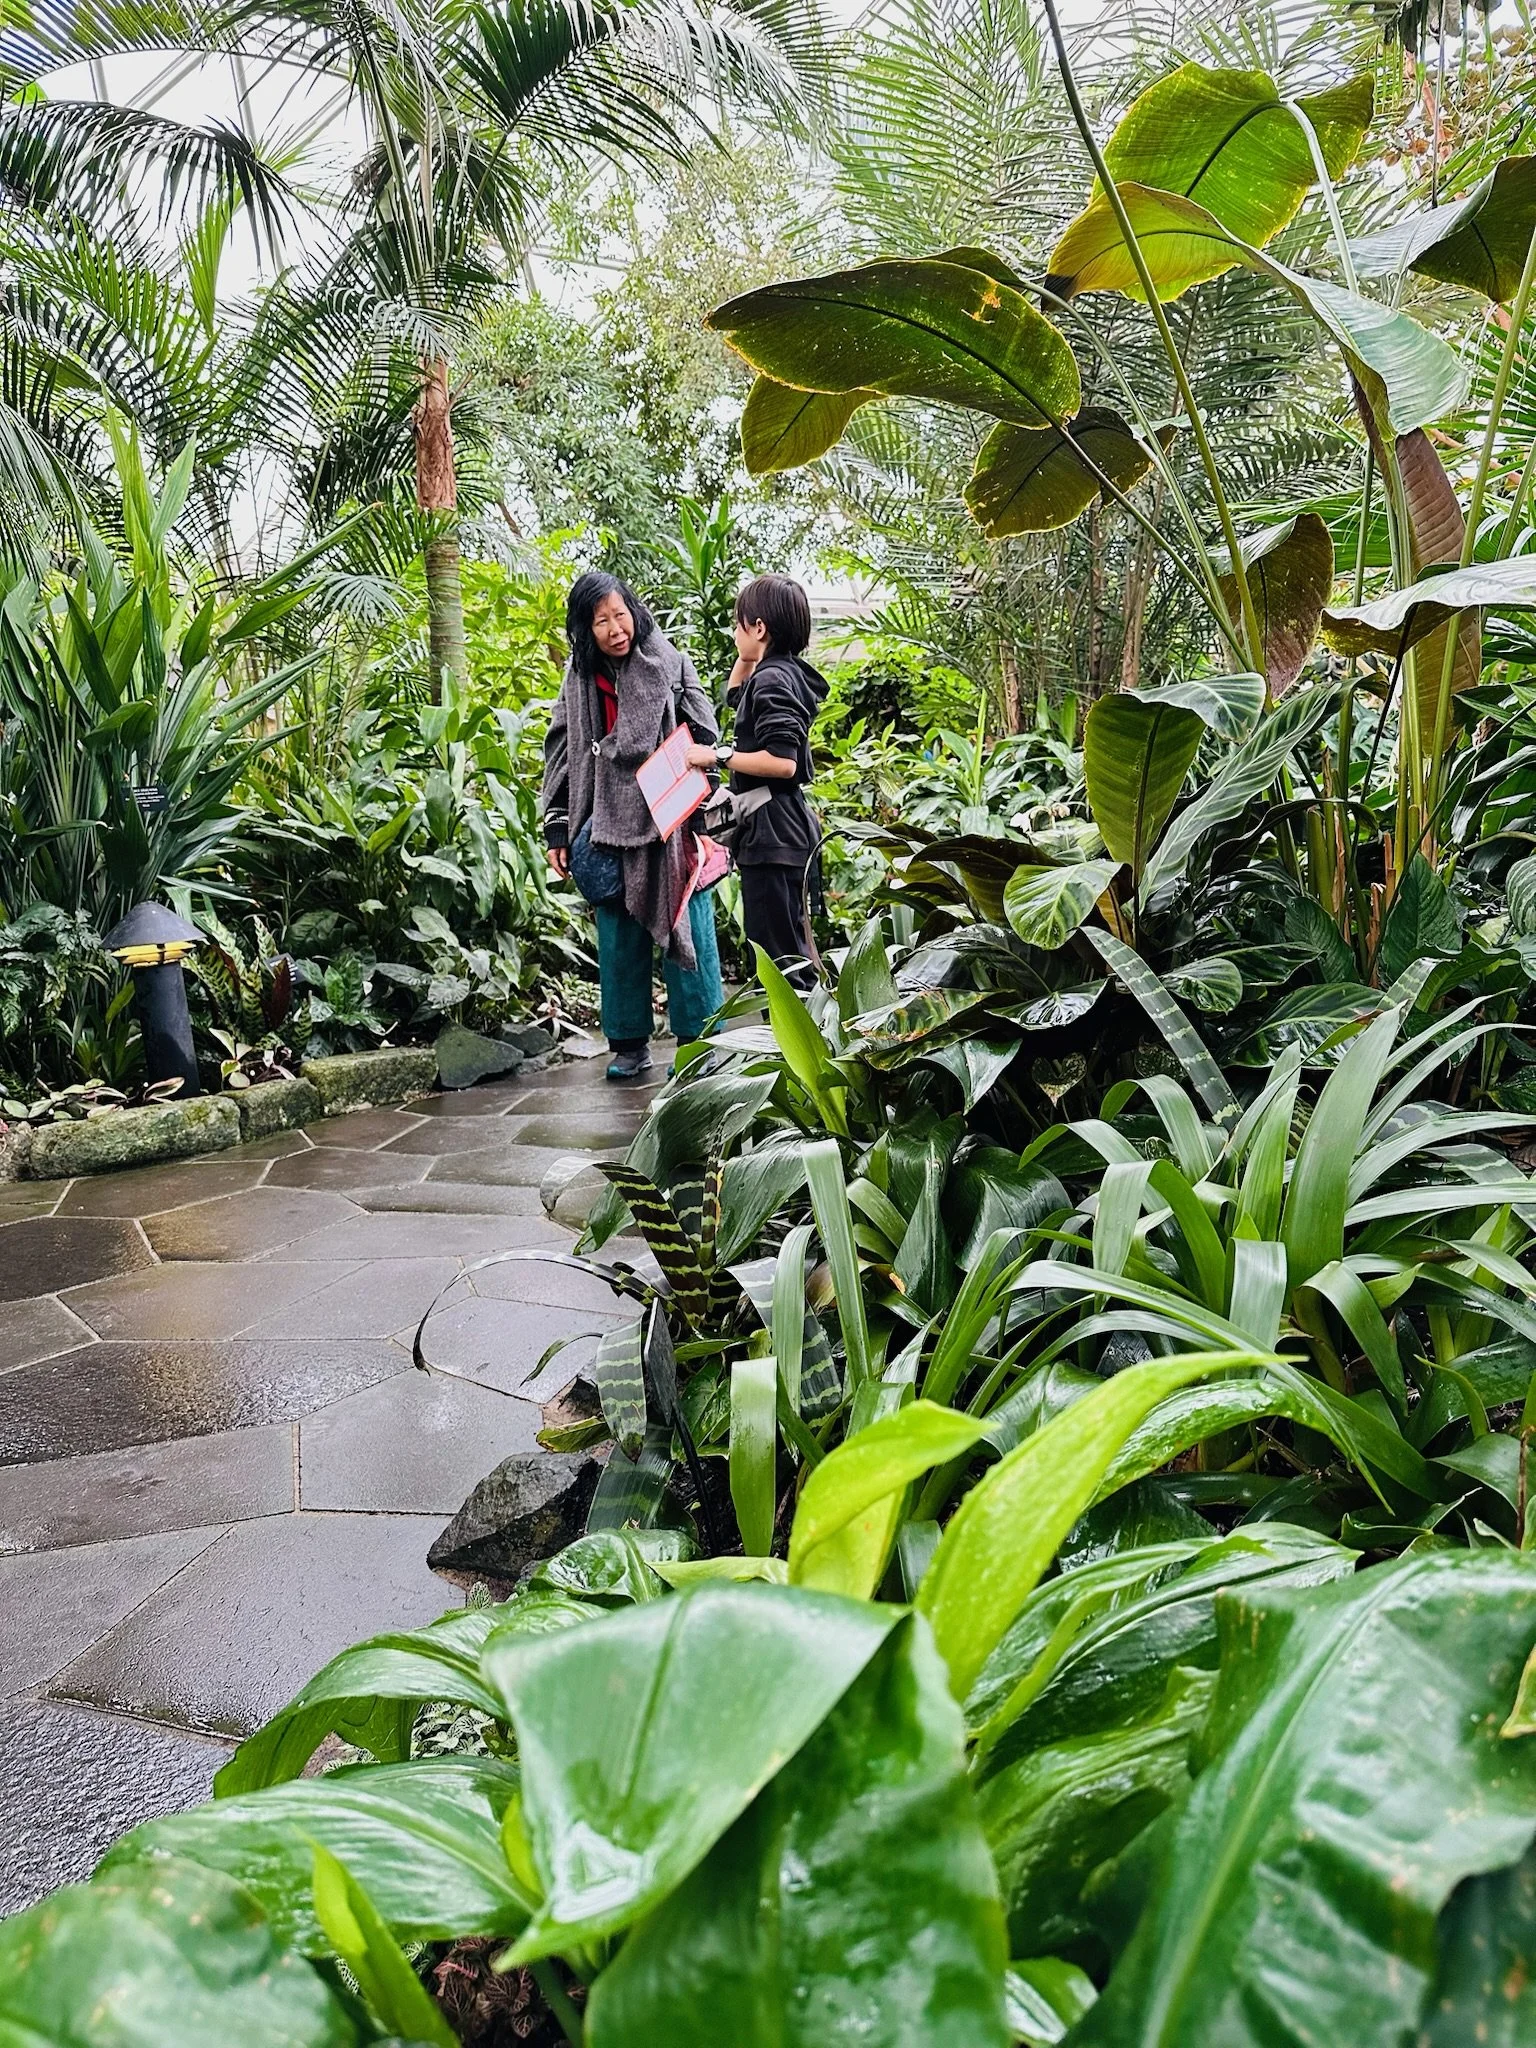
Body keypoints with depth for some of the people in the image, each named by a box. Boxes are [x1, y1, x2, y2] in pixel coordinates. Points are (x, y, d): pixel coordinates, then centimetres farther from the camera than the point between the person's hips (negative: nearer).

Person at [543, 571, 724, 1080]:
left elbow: (705, 740, -1)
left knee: (684, 930, 0)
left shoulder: (670, 665, -2)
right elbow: (561, 755, 10)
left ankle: (698, 1040, 10)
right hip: (607, 825, 3)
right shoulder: (579, 679, 7)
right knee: (618, 938, 7)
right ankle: (629, 1042, 18)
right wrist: (557, 831, 5)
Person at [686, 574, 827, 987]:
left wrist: (719, 756, -17)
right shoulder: (781, 672, 15)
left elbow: (782, 761, -24)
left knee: (777, 952, -10)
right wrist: (745, 657, 22)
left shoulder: (772, 679, -14)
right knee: (792, 949, 17)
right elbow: (735, 693, 37)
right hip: (784, 829, 11)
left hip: (773, 833, -11)